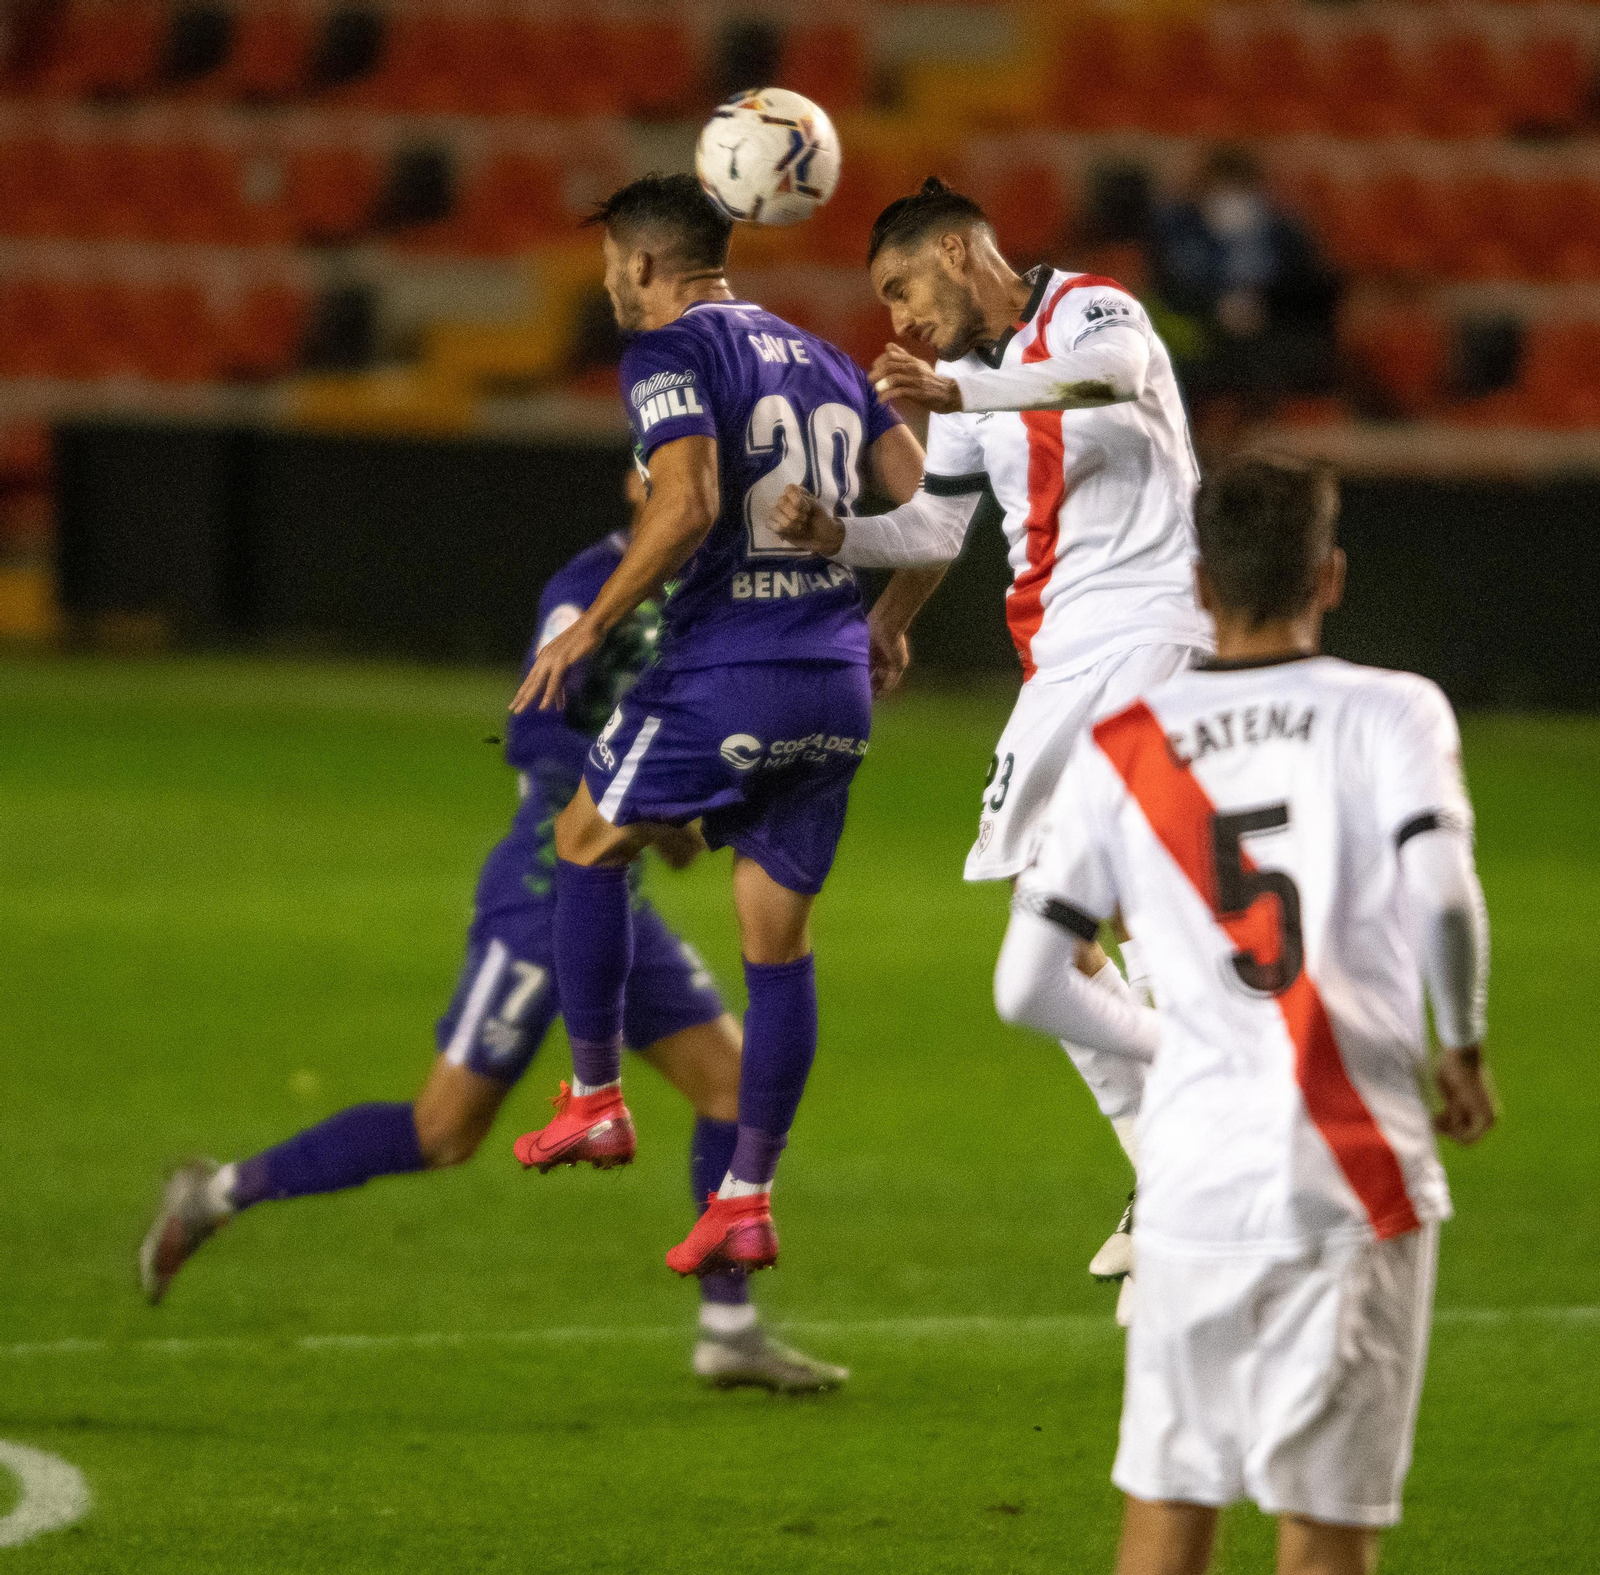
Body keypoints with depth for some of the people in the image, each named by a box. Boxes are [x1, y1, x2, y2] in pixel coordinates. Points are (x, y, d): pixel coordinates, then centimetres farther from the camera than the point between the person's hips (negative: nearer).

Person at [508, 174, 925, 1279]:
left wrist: (591, 627, -13)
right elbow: (926, 499, 13)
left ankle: (596, 1098, 20)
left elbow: (688, 504, -20)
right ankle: (747, 1199, 10)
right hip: (836, 689, 6)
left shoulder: (669, 352, -5)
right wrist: (886, 626, 26)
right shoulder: (822, 360, 17)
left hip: (726, 678, -6)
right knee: (780, 944, 9)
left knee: (587, 844, 17)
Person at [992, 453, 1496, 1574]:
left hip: (1194, 1174, 2)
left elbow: (1028, 986, 6)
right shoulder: (1394, 713, 0)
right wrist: (1464, 1049, -1)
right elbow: (1441, 894, -18)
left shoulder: (1120, 745, 7)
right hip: (1357, 1176, -2)